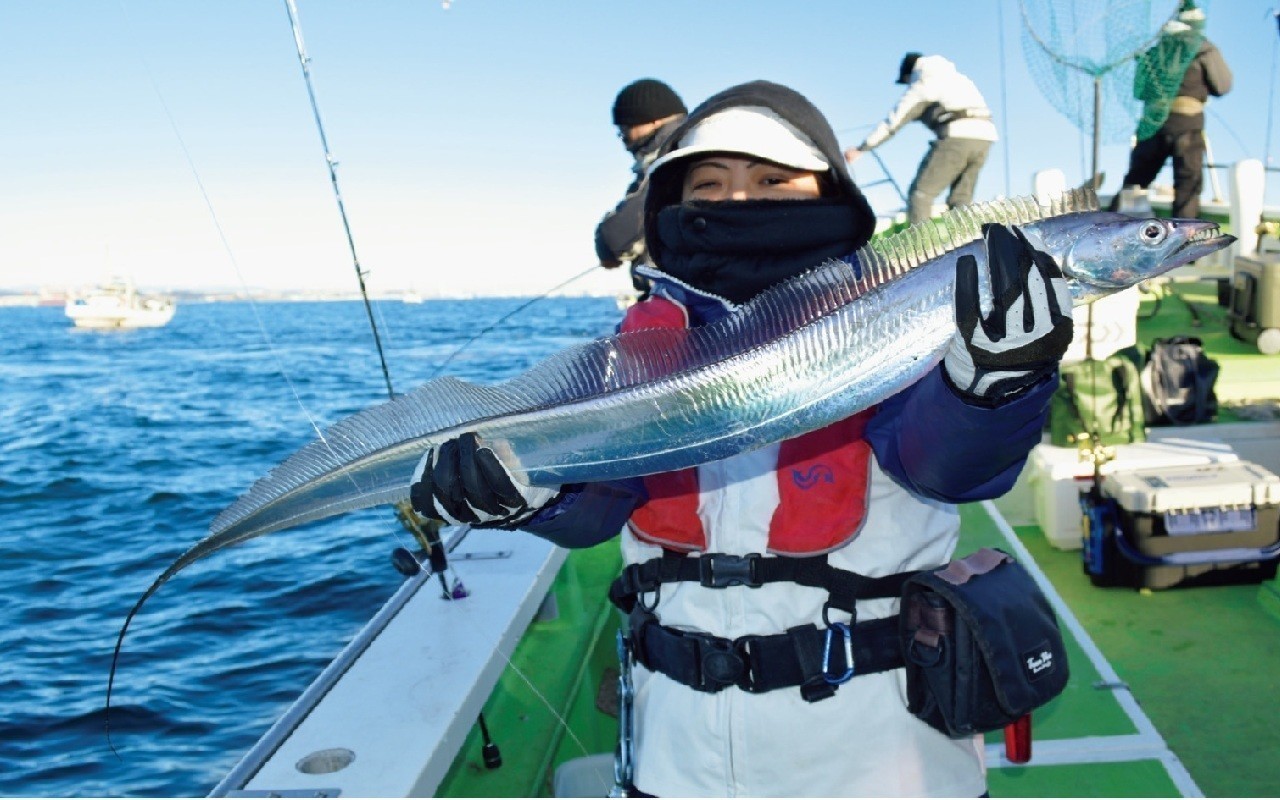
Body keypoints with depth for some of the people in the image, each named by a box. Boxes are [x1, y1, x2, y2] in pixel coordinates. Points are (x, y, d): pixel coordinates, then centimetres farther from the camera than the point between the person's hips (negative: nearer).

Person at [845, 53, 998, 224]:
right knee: (961, 200, 13)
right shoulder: (958, 79, 31)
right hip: (985, 135, 7)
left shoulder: (920, 86, 13)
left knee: (919, 193, -1)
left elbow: (892, 122, 16)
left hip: (957, 137, -7)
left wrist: (860, 149, 23)